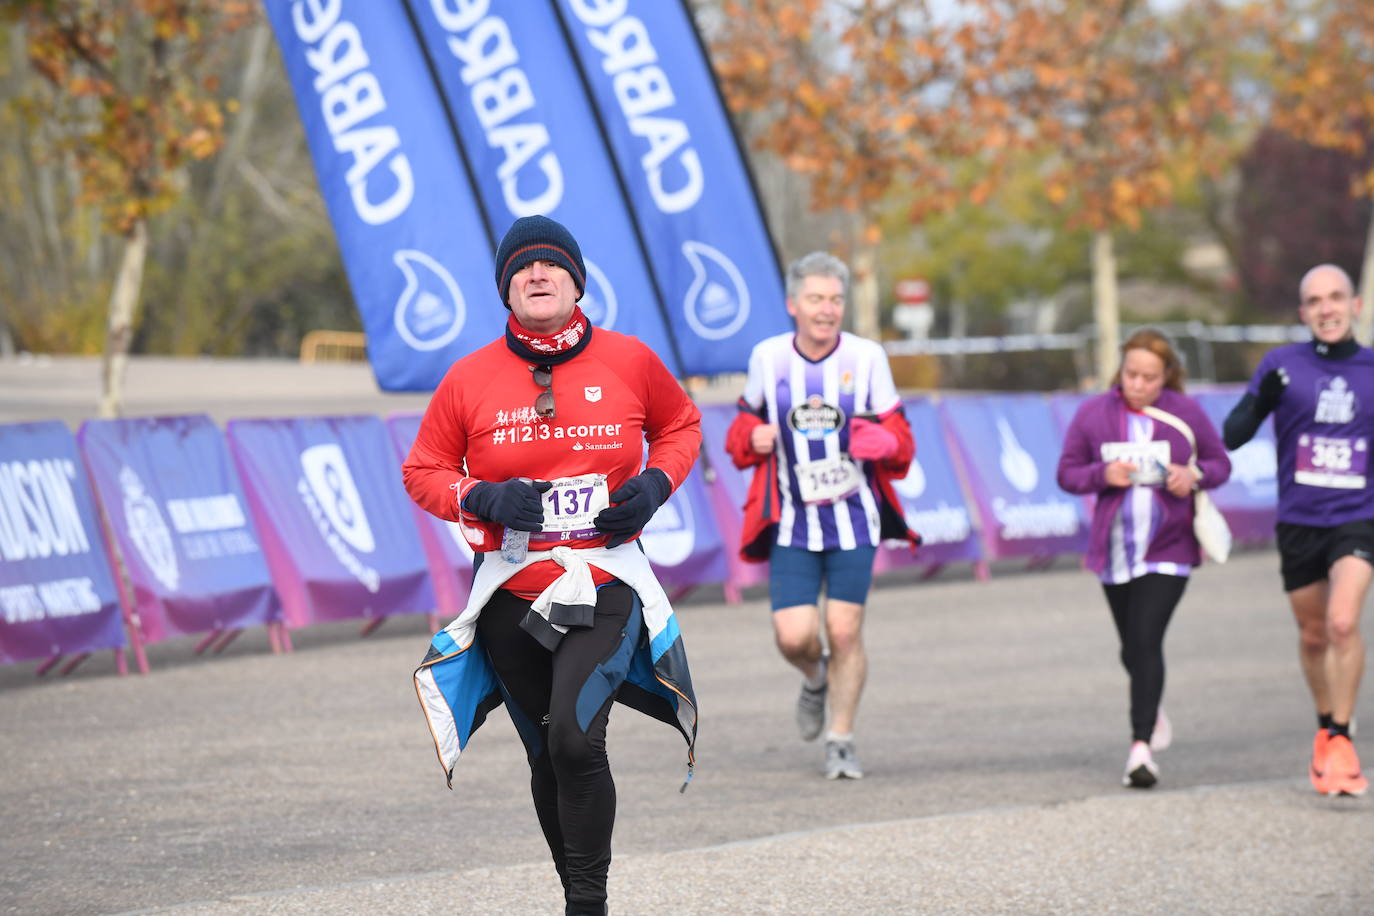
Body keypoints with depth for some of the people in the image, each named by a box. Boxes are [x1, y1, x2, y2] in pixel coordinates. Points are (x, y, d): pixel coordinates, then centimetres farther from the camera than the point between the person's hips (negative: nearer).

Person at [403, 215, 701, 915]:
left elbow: (681, 424, 17)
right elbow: (422, 471, 9)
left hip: (604, 585, -2)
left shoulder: (629, 361, 0)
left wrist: (656, 484, -2)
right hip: (511, 592, 2)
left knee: (575, 738, -22)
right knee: (548, 762, 9)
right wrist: (480, 498, -12)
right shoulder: (470, 378, 0)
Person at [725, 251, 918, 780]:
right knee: (793, 636, -9)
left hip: (853, 518, -1)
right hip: (792, 523, 1)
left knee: (844, 631, -4)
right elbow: (745, 422, 16)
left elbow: (899, 437, 3)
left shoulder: (866, 358, -2)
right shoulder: (768, 358, 1)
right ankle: (815, 678, 28)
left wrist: (885, 442, -20)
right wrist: (752, 437, -8)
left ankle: (841, 742, 12)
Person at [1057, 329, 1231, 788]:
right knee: (1133, 648, 14)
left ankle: (1141, 746, -19)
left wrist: (1194, 475, -13)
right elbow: (1067, 473, 5)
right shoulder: (1092, 414, 1)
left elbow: (1221, 463, 9)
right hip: (1115, 549, 3)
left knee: (1147, 641, -16)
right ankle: (1151, 707, 46)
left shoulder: (1186, 413, -1)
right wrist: (1103, 474, -16)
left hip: (1169, 548, -3)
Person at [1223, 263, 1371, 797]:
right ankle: (1326, 727, 37)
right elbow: (1231, 436, -5)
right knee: (1313, 635, 13)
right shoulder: (1283, 366, -2)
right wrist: (1261, 400, -22)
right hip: (1299, 520, 1)